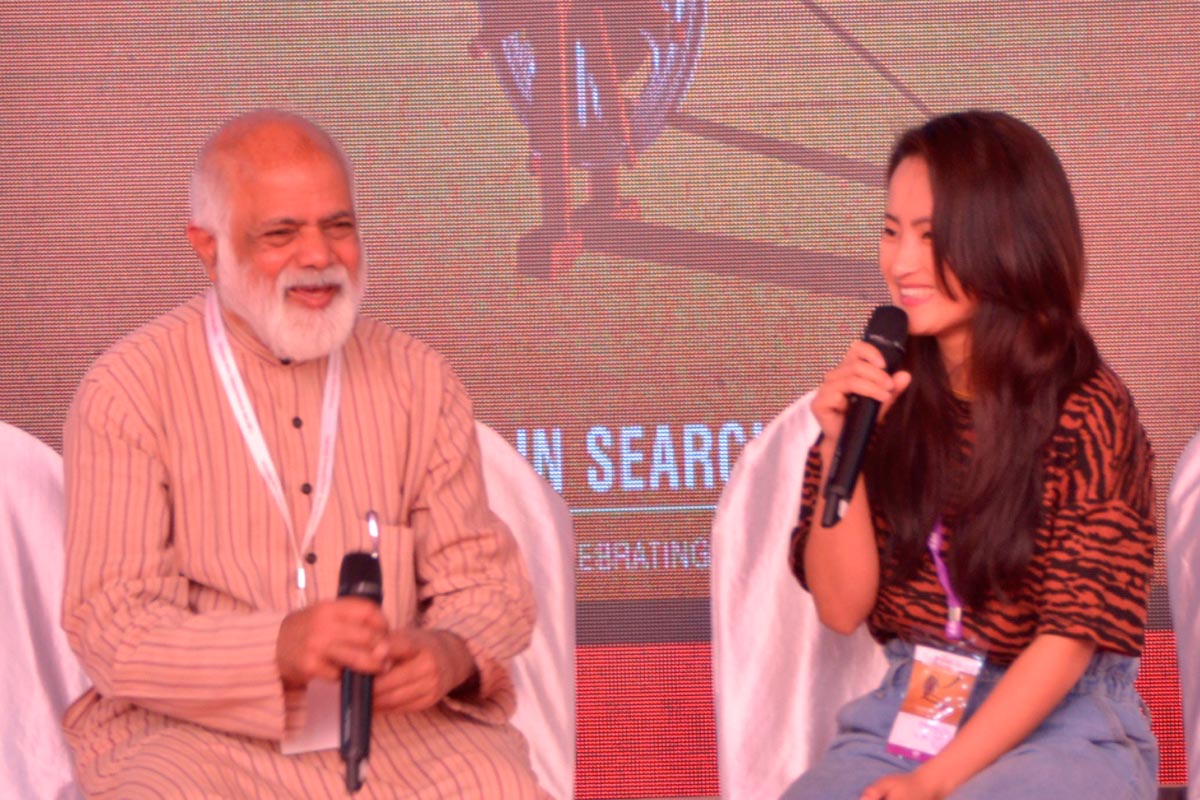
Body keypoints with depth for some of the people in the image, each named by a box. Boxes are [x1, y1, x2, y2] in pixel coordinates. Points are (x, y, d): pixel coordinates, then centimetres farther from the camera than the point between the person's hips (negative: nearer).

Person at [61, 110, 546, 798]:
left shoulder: (417, 379, 10)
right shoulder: (129, 390, -2)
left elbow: (485, 578, 9)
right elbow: (112, 625, -8)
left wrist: (452, 653, -17)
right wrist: (279, 649, -26)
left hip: (398, 720, 3)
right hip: (200, 729, -3)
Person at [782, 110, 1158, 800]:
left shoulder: (1087, 409, -10)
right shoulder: (884, 396, 2)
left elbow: (1071, 635, -11)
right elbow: (842, 606, 1)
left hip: (1066, 728, -3)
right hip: (906, 718, 3)